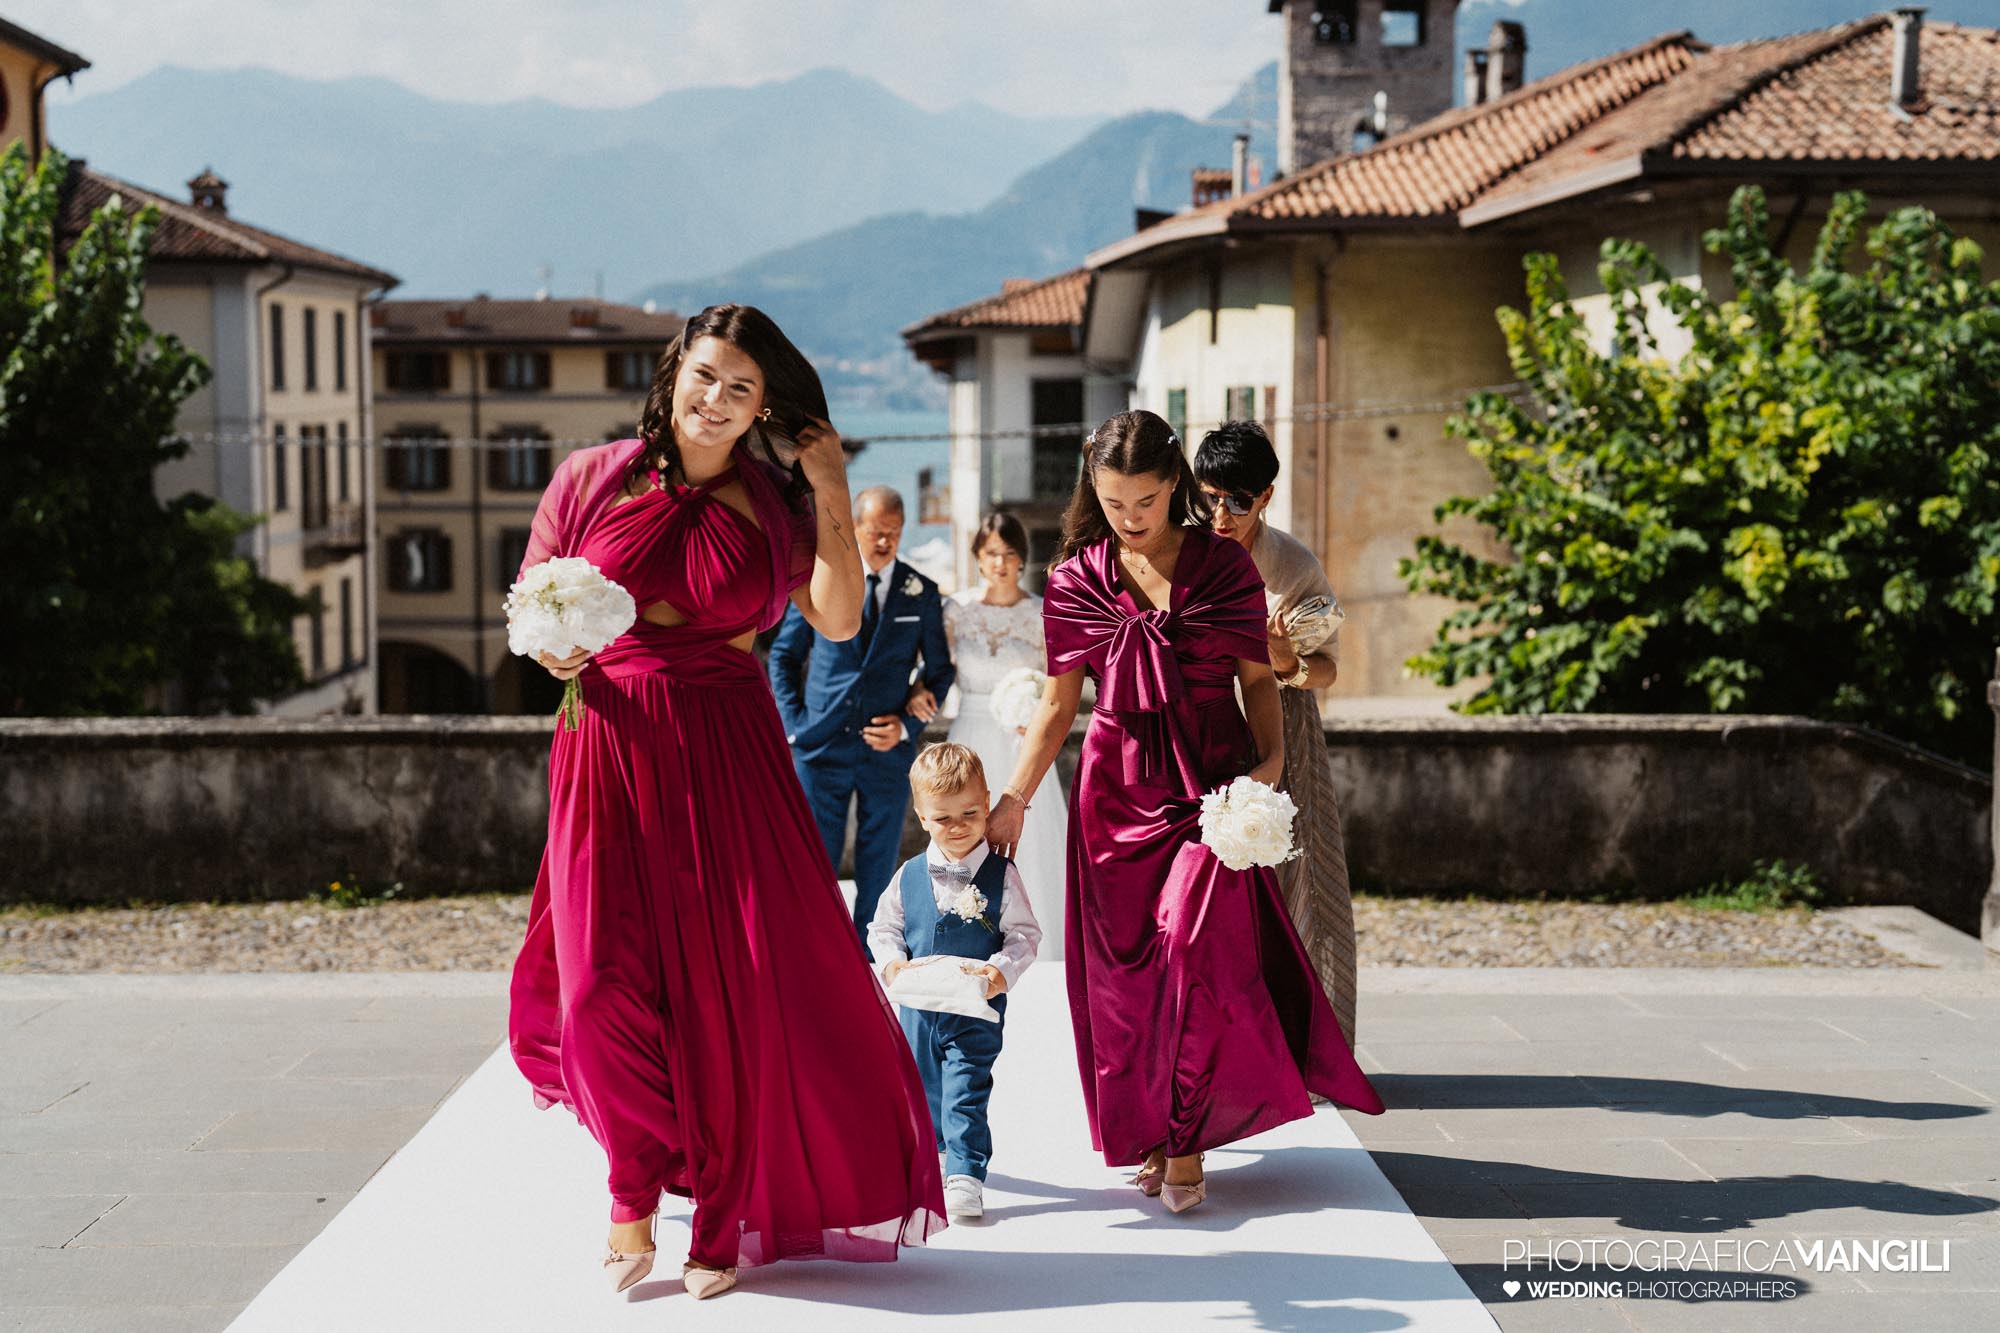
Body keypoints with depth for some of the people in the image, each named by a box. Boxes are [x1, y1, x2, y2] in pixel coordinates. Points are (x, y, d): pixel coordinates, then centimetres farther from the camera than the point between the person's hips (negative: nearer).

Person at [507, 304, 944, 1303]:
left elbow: (839, 619, -2)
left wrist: (831, 496, -5)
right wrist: (553, 652, -11)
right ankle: (635, 1190, 17)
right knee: (602, 983, -9)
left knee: (741, 981, -3)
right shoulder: (591, 479, 6)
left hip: (729, 753, 0)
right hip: (610, 744, 0)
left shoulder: (773, 502, 7)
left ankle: (727, 1217, 14)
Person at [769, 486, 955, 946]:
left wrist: (908, 726, -3)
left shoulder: (921, 593, 5)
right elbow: (783, 655, 10)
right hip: (821, 747, -1)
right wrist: (793, 721, -1)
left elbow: (940, 669, 11)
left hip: (889, 750, 1)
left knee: (879, 871, 7)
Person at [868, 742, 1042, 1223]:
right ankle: (935, 1151, 45)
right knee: (923, 1089, 21)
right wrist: (893, 963, -11)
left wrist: (1001, 971, -23)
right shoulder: (909, 876, -1)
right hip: (918, 1005, 4)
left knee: (966, 1090, -12)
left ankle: (966, 1174, -7)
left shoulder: (1002, 875, -9)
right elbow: (883, 927, 8)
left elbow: (1024, 934, -6)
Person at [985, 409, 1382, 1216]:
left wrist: (1271, 758, -8)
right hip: (1117, 787, 2)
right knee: (1123, 964, 2)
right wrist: (1014, 799, 3)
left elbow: (1257, 677, 7)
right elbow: (1058, 704, 8)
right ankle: (1147, 1135, 15)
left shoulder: (1224, 566, 1)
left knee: (1195, 946, -11)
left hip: (1208, 782, -2)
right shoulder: (1075, 581, 5)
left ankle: (1186, 1144, 0)